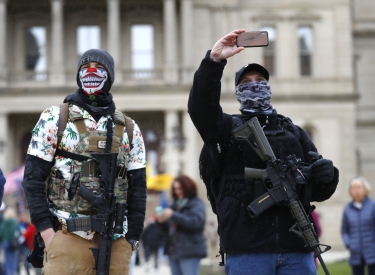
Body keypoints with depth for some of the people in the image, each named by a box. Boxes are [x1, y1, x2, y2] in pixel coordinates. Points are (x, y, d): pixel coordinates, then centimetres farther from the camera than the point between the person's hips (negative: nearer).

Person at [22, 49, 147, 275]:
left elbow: (138, 187, 11)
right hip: (67, 237, -3)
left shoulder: (129, 129, 12)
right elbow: (33, 177, 0)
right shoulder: (54, 119, 4)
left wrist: (133, 237, 3)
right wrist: (46, 230, -8)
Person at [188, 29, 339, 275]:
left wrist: (326, 175, -8)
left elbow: (318, 191, 15)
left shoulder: (293, 132, 20)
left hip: (296, 248, 3)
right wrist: (214, 61, -19)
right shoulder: (228, 129, 12)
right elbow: (200, 107, -9)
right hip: (247, 251, -2)